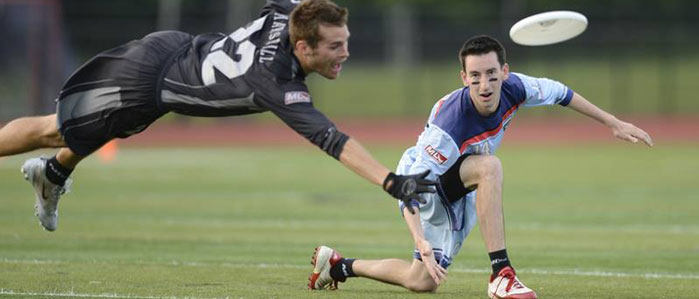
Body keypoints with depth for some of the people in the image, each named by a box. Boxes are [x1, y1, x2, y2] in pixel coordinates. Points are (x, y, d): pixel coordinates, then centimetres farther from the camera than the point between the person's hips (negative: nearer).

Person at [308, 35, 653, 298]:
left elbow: (559, 93, 0)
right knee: (489, 166, -37)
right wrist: (420, 239, -52)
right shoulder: (449, 123, -38)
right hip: (422, 181, -7)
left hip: (457, 194, 7)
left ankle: (340, 265, 27)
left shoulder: (513, 88, -21)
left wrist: (613, 123, 6)